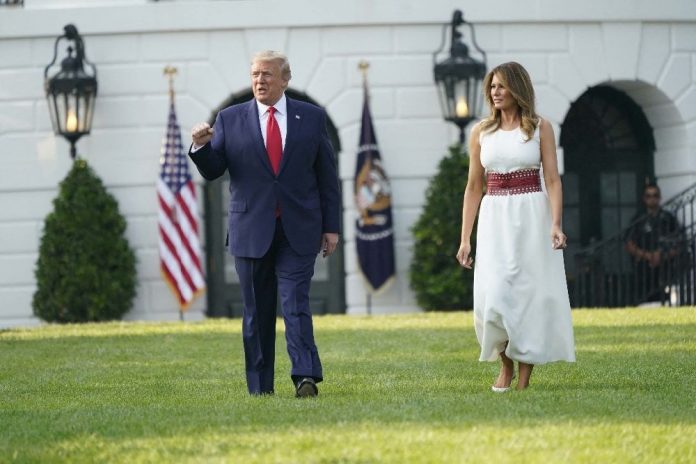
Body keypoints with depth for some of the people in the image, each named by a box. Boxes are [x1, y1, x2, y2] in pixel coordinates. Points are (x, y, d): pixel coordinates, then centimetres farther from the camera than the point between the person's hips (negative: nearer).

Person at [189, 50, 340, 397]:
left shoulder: (312, 118, 7)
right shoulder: (230, 120, 6)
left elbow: (328, 177, 8)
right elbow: (212, 171, 2)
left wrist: (331, 226, 4)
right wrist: (202, 147, -19)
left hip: (298, 232, -1)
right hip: (251, 233, 1)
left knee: (296, 304, -12)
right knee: (257, 312, 5)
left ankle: (306, 378, -19)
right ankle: (260, 388, 9)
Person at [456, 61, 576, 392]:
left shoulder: (540, 128, 2)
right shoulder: (481, 131, 8)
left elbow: (553, 180, -2)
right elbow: (473, 187, 10)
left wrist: (555, 224, -17)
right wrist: (465, 238, 6)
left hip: (533, 216, -2)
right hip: (495, 219, 2)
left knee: (531, 293, -2)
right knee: (493, 296, -8)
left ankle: (524, 374, 6)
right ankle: (505, 364, 14)